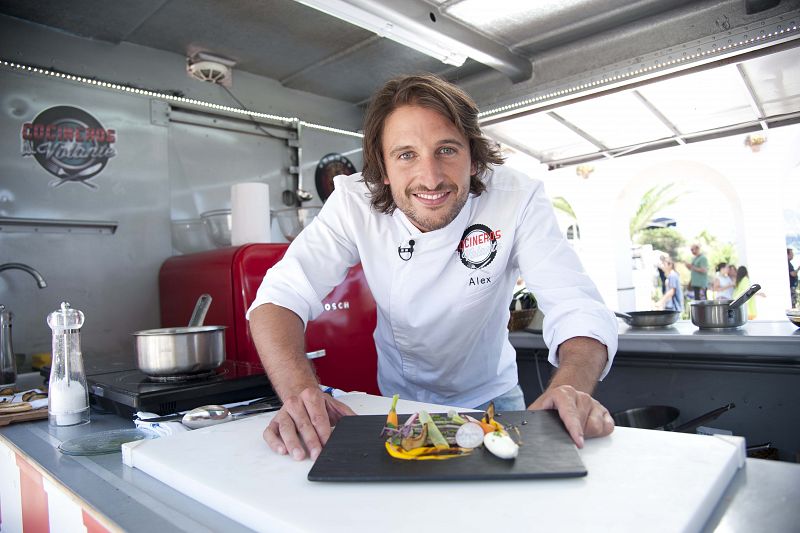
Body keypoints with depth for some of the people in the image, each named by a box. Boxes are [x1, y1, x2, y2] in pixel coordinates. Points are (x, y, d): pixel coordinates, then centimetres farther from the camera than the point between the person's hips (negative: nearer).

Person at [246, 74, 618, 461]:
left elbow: (578, 309, -26)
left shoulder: (517, 199, -22)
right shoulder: (354, 202, -21)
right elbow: (281, 297, -25)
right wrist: (300, 391, -44)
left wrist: (572, 386, -47)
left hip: (489, 397, -1)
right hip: (399, 399, 2)